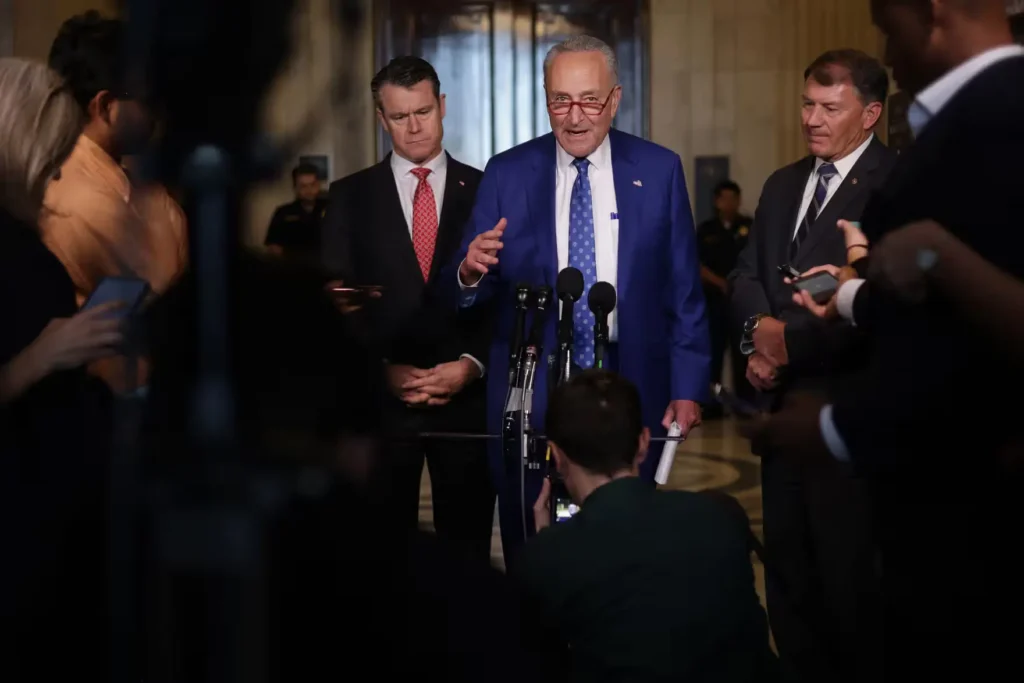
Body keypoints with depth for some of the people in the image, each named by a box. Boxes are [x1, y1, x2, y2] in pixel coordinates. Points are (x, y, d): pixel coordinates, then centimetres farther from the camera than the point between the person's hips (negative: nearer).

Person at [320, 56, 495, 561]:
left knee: (467, 546, 6)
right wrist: (383, 370, -9)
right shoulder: (350, 196, 6)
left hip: (467, 397, 0)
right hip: (380, 397, 0)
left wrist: (472, 365, -10)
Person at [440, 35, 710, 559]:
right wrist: (470, 271, -23)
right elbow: (470, 291, 0)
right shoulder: (507, 173, 2)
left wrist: (688, 387, -1)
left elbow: (684, 288, 4)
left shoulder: (659, 170, 2)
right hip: (532, 394, 0)